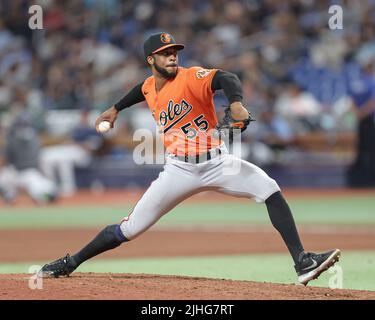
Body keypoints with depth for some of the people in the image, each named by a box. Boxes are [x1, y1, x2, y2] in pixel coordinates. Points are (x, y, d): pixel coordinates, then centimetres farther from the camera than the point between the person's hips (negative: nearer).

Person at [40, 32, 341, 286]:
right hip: (180, 170, 3)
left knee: (269, 188, -25)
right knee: (130, 229, -2)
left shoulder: (191, 77, -14)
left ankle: (302, 262, -25)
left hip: (217, 163, -3)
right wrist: (116, 109, 40)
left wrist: (236, 103, -56)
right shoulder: (150, 86, 4)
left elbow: (226, 79, -35)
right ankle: (71, 262, 15)